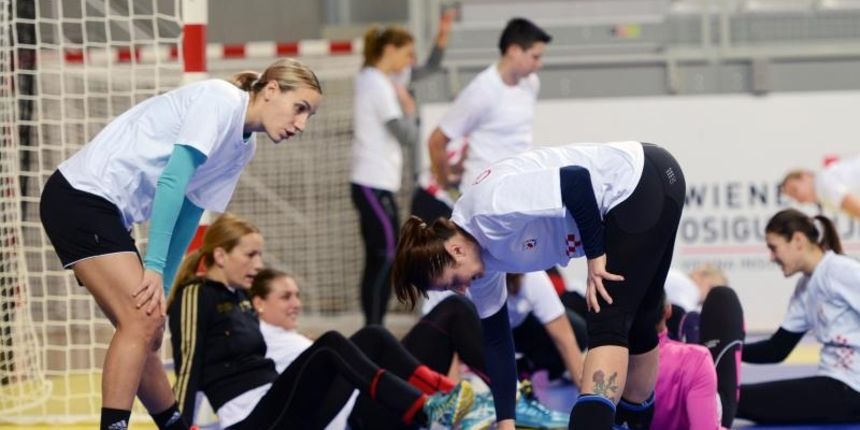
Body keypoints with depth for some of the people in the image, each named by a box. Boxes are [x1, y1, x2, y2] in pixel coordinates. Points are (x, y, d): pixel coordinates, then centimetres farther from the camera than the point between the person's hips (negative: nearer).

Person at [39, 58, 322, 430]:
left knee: (147, 329, 13)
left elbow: (189, 211, 16)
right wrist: (154, 267, -22)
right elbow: (171, 182, -20)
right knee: (141, 320, -18)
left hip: (108, 211, 9)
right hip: (80, 194, -9)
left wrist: (161, 285, 11)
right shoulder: (220, 100, -14)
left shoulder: (243, 148, 13)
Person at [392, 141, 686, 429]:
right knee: (633, 323, 19)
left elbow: (577, 180, -29)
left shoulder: (492, 209, -26)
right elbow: (494, 339, 10)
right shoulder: (483, 254, 3)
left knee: (608, 324, -18)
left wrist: (595, 257, -19)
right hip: (628, 197, 9)